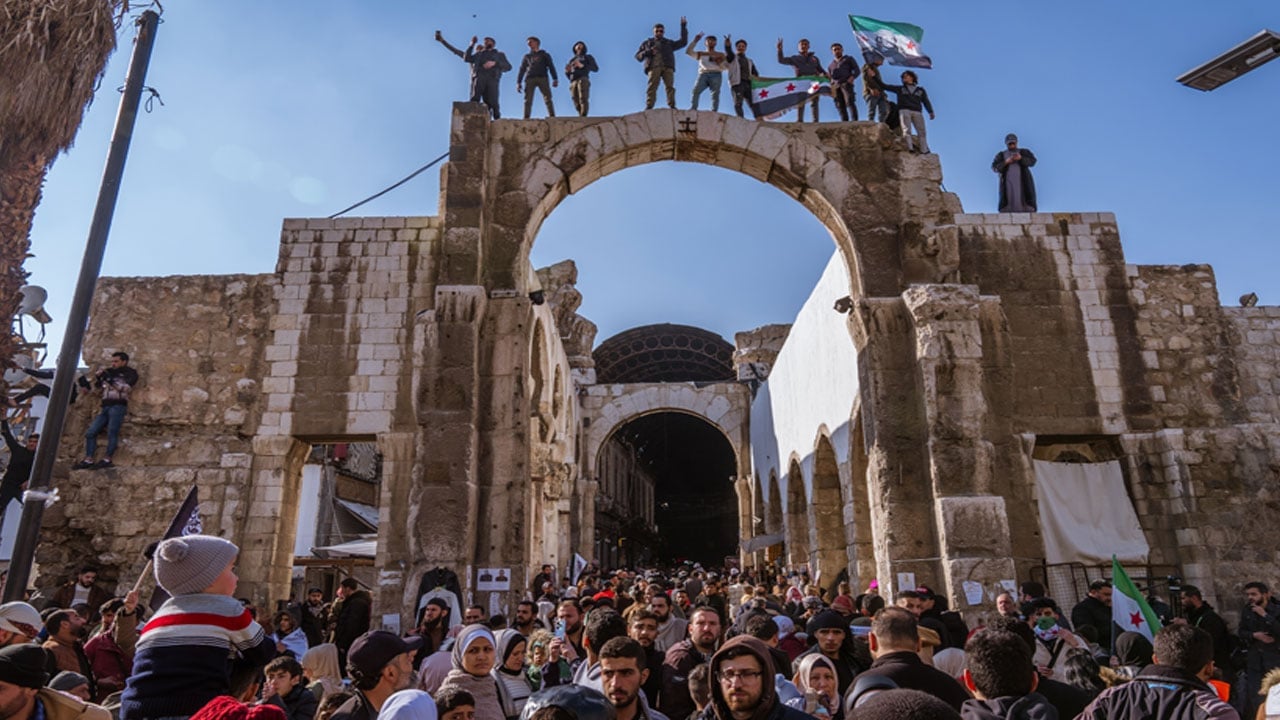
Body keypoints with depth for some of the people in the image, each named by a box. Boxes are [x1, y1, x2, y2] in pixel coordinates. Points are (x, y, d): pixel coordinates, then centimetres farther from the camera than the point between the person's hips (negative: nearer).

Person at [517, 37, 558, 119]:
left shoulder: (544, 55, 22)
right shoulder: (527, 56, 27)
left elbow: (551, 67, 11)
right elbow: (522, 70, 22)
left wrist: (555, 79, -4)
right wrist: (518, 82, 9)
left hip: (542, 78, -1)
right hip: (530, 79, 2)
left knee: (547, 99, -16)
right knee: (528, 100, -12)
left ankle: (552, 116, -23)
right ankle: (526, 118, -18)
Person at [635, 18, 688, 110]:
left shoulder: (669, 43, 30)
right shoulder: (647, 43, 28)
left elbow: (683, 42, 24)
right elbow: (638, 56, 19)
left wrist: (683, 27, 19)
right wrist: (647, 52, -1)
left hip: (668, 67, 1)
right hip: (654, 67, -1)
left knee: (670, 86, -16)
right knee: (652, 86, -17)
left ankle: (672, 106, -24)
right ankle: (649, 106, -25)